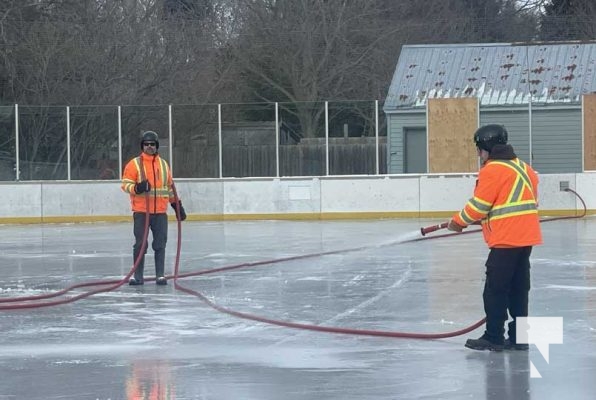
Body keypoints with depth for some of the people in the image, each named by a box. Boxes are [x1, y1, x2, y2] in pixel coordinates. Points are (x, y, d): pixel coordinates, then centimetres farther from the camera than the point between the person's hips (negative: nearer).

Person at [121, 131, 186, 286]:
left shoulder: (164, 165, 13)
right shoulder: (134, 164, 0)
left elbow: (169, 187, 21)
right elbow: (125, 184, -4)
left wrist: (177, 205, 19)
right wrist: (137, 188, -24)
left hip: (160, 212, 3)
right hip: (141, 211, -3)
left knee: (160, 244, 3)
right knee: (140, 244, -2)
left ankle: (160, 275, 10)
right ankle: (138, 276, 6)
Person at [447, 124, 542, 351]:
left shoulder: (492, 170, -11)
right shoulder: (523, 167, 15)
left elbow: (478, 205, -11)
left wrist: (458, 222, 5)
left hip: (506, 239, -9)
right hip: (527, 237, 9)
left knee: (495, 290, -3)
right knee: (519, 289, 12)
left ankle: (494, 337, -2)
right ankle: (519, 337, 14)